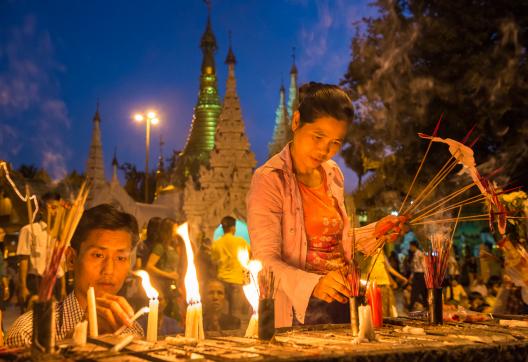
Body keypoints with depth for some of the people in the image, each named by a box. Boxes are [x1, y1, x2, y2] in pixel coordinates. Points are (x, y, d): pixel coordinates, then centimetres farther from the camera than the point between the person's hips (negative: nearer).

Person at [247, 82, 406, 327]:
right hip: (298, 312, -5)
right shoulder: (270, 180, -12)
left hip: (341, 305, 6)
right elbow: (266, 261, -19)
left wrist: (374, 233, 7)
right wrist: (313, 284, -33)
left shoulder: (333, 174, 8)